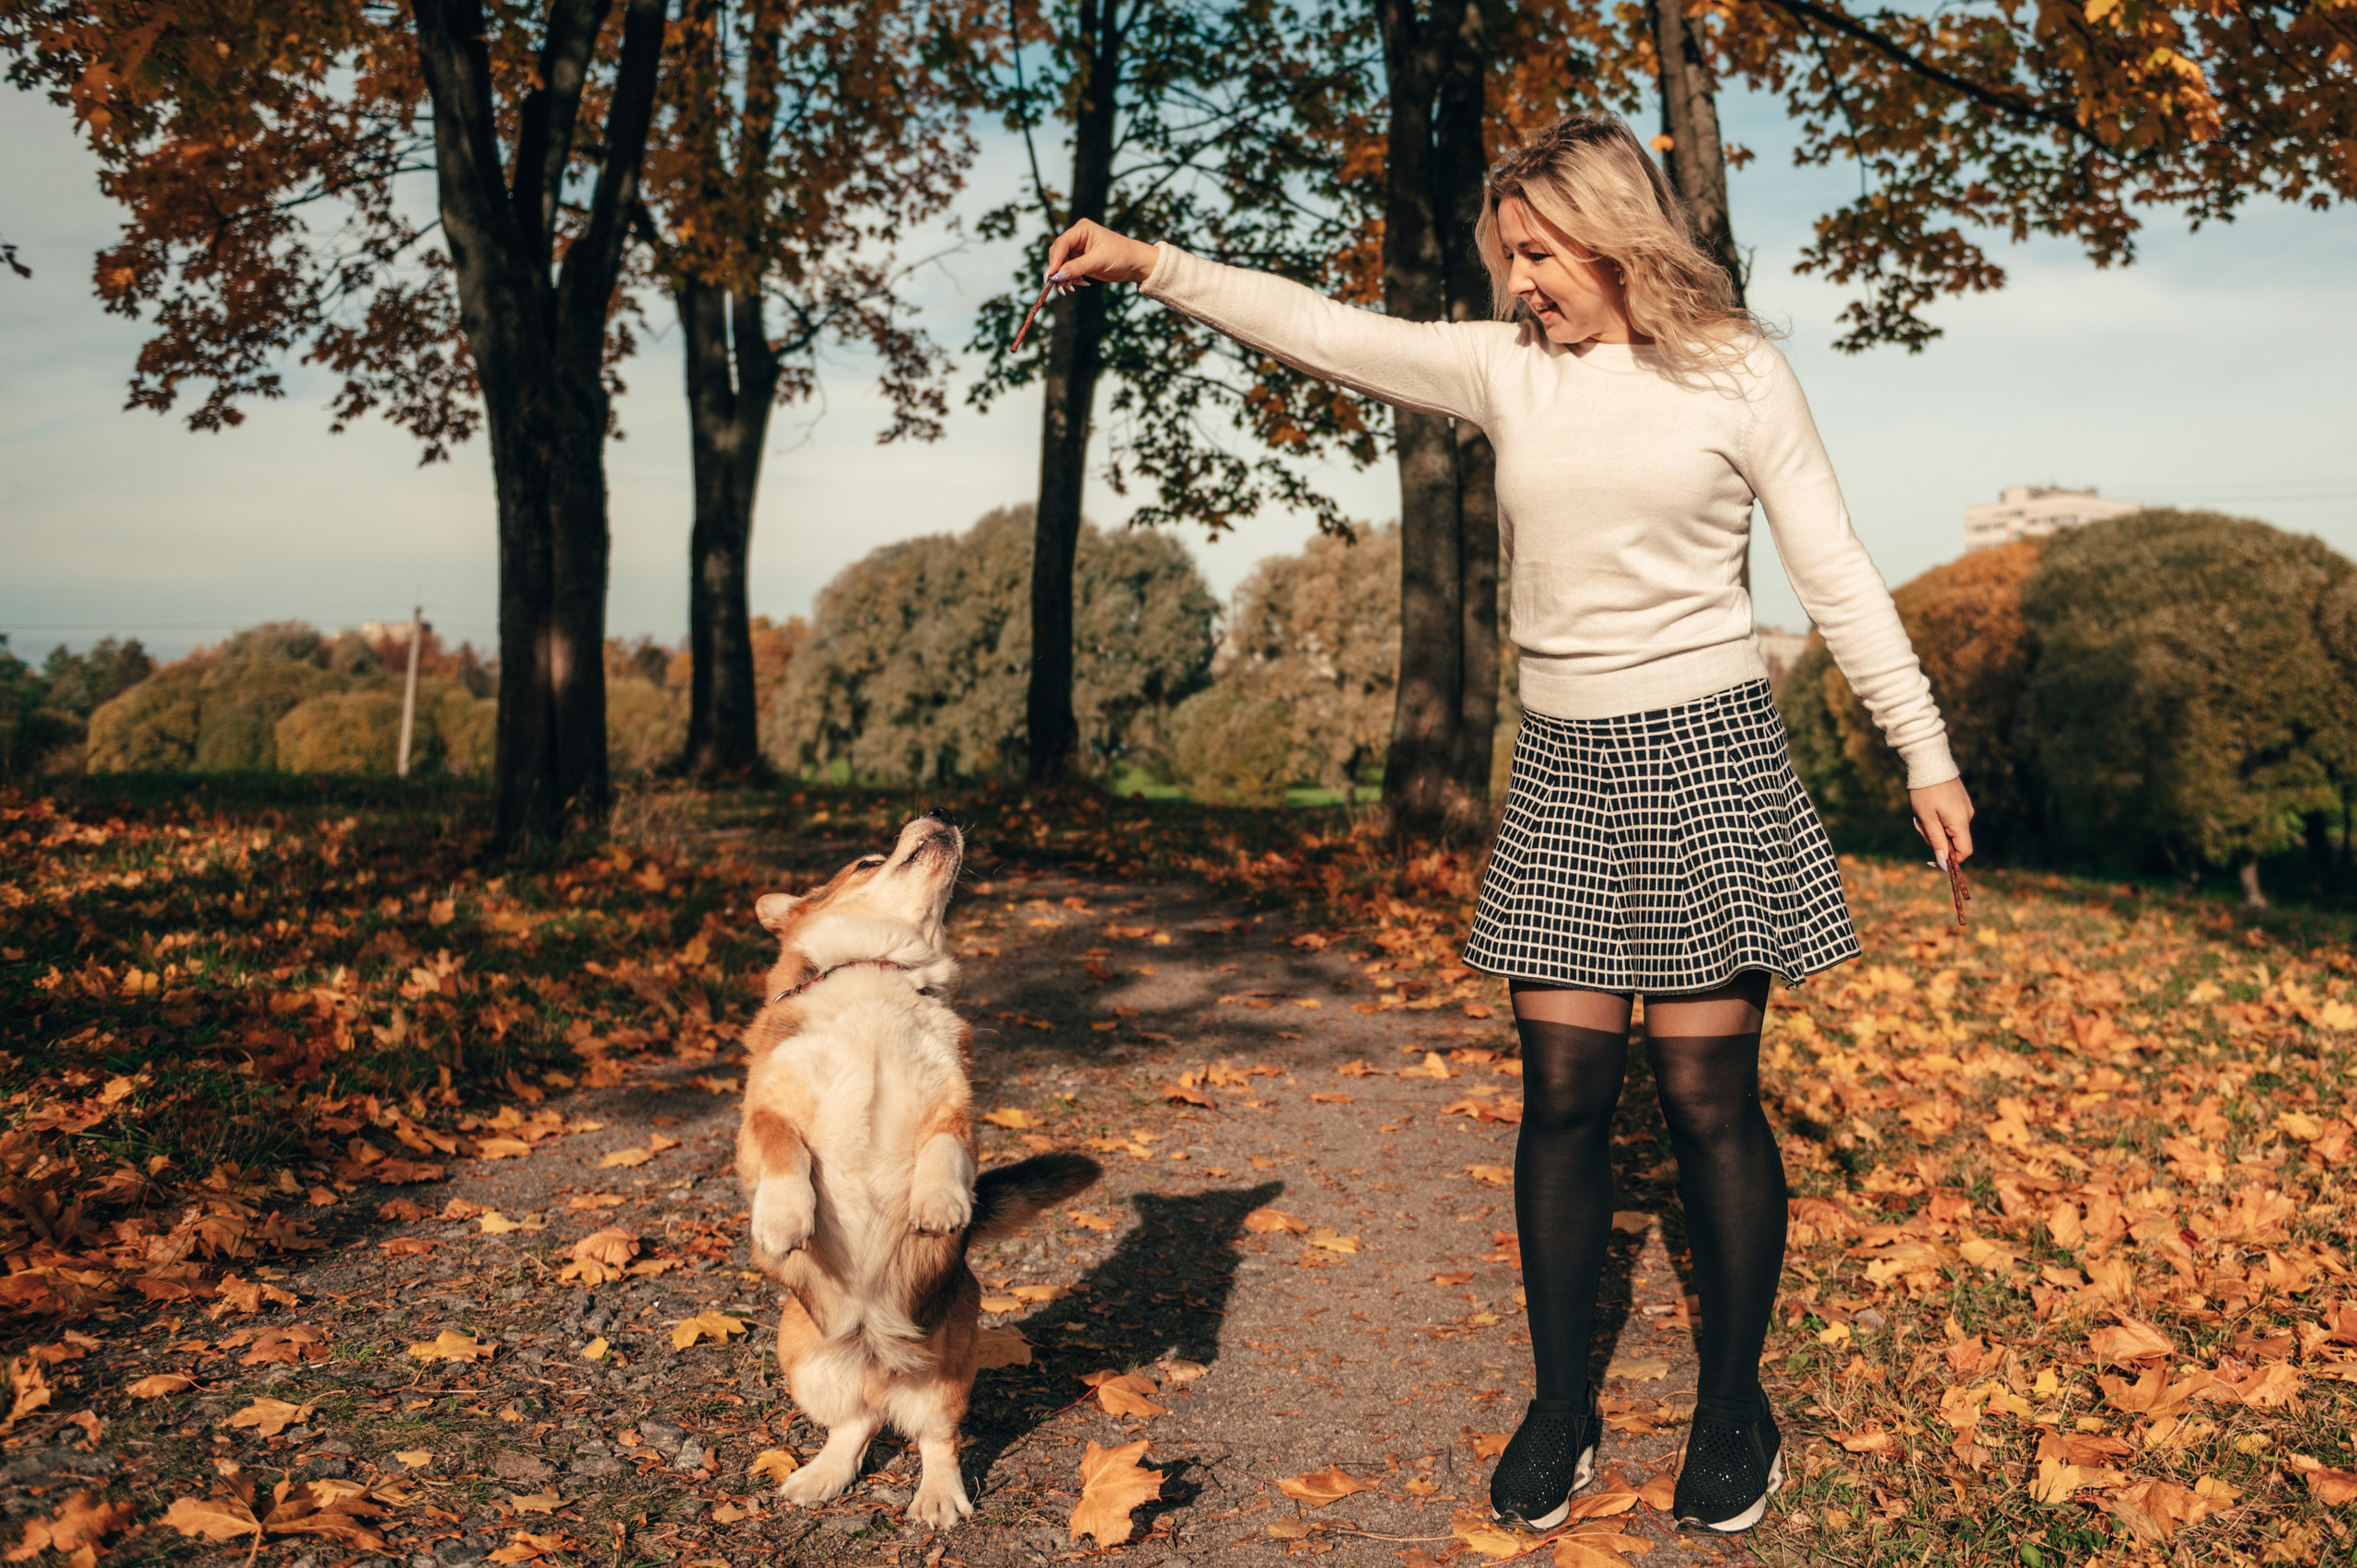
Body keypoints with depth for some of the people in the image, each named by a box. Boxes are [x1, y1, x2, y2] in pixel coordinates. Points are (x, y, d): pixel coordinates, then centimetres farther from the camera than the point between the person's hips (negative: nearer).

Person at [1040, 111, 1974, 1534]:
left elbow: (1839, 576, 1)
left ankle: (1736, 1407, 18)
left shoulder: (1739, 374, -1)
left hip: (1705, 749, -3)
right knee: (1564, 1091, 4)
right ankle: (1562, 1408, 18)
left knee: (1708, 1093, -1)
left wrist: (1927, 756, 1)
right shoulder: (1505, 367, 7)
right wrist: (1148, 264, -4)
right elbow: (1321, 330, 3)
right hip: (1562, 765, 3)